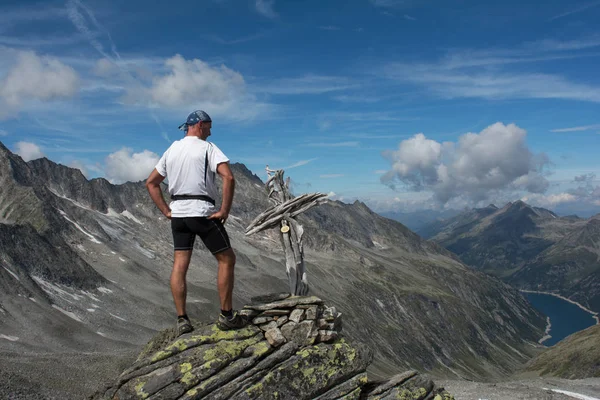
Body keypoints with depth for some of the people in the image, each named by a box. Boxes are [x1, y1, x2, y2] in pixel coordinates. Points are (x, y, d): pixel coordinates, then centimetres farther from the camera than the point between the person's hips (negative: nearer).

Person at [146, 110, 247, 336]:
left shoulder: (171, 150, 13)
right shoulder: (207, 148, -6)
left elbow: (151, 183, 17)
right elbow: (228, 177, -21)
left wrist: (166, 211, 14)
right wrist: (225, 211, -15)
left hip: (178, 213, 6)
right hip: (202, 212, -6)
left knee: (180, 265, 7)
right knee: (227, 259, 6)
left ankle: (182, 320, 8)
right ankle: (226, 316, 8)